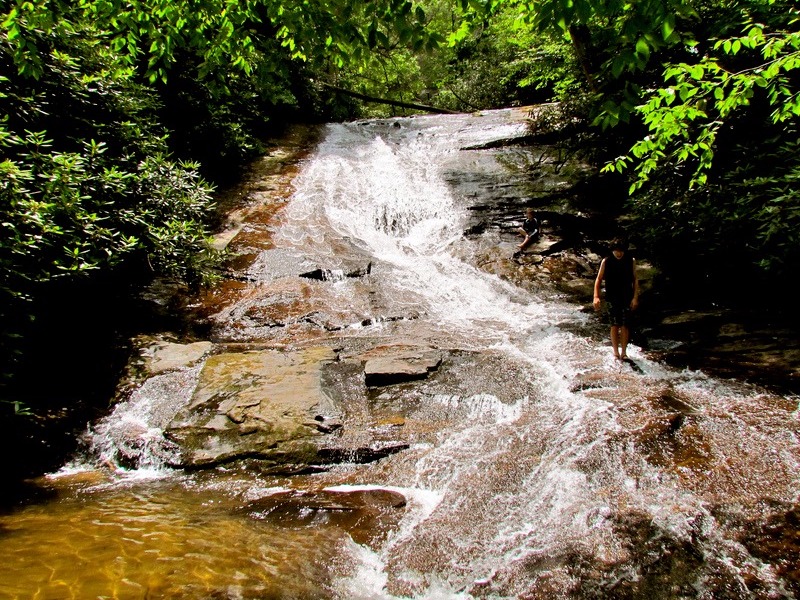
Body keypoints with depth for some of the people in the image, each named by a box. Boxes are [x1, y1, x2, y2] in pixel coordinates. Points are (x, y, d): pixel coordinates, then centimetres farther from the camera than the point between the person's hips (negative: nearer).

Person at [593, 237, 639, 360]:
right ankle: (616, 352, 10)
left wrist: (635, 298, -4)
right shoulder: (606, 261, -4)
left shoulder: (631, 261, -2)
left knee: (625, 326, 2)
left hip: (627, 298, 1)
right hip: (612, 298, -1)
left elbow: (635, 280, 2)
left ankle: (624, 352, 12)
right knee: (615, 325, 1)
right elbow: (599, 279, 0)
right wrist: (596, 297, -9)